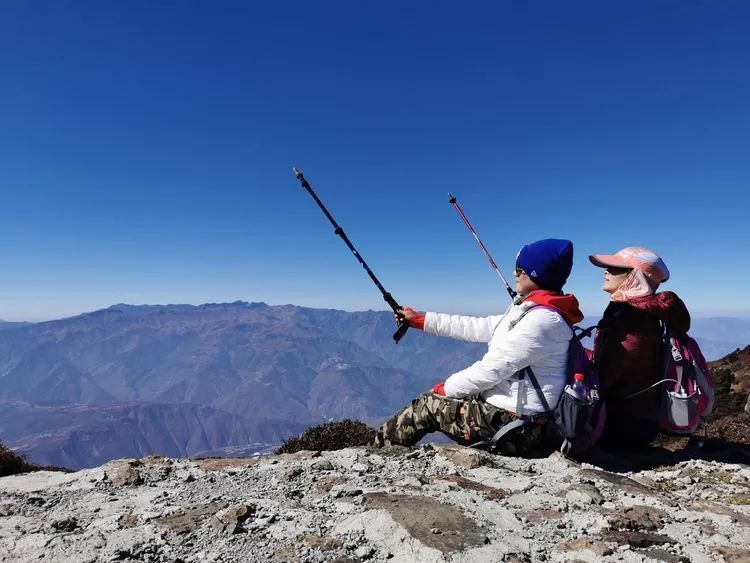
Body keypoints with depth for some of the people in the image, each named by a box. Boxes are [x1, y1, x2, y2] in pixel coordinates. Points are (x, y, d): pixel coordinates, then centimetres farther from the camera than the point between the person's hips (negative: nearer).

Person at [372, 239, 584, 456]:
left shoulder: (543, 319, -22)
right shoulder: (529, 310, 10)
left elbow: (492, 369, -22)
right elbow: (479, 328, 12)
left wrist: (446, 388, -7)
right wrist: (420, 320, 14)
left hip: (514, 428, -9)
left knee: (426, 405, 2)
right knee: (437, 399, 15)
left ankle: (377, 449, 20)